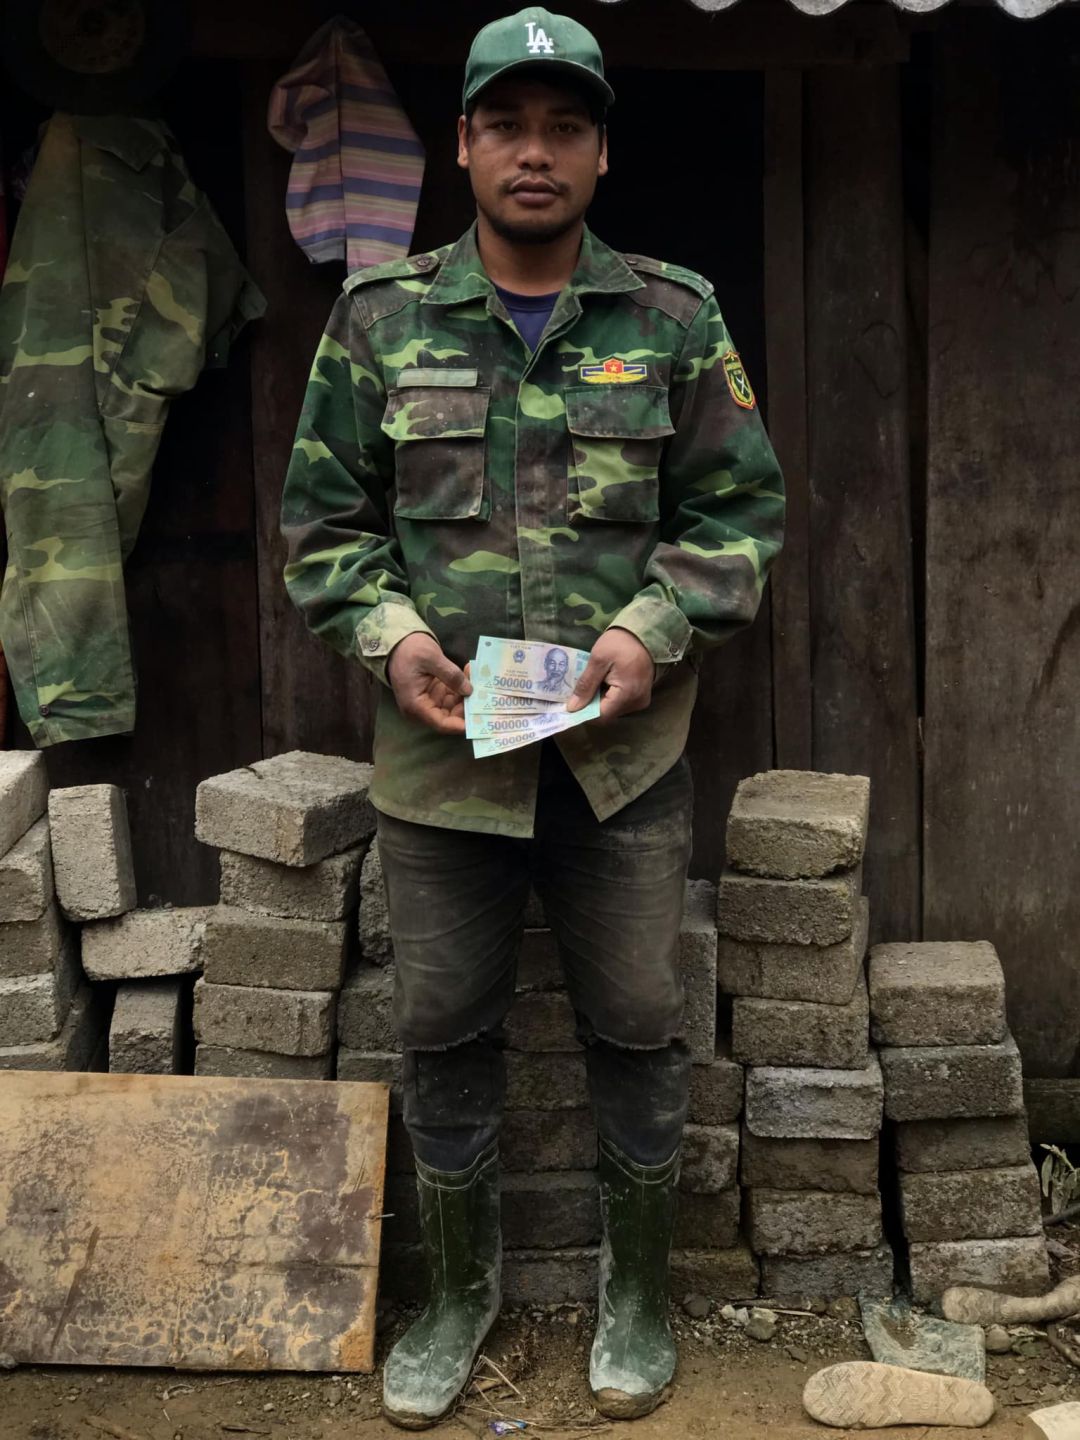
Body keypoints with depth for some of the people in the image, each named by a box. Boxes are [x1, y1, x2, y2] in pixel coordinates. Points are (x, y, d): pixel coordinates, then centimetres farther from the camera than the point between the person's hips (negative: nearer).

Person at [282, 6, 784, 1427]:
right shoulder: (381, 318, 3)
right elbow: (324, 514, 6)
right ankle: (459, 1288, 33)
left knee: (638, 1029, 10)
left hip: (625, 751, 0)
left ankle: (638, 1292, 31)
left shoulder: (676, 320, 1)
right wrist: (388, 634, -10)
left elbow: (741, 509, 3)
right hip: (440, 749, 1)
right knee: (445, 1031, 12)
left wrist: (652, 632, -12)